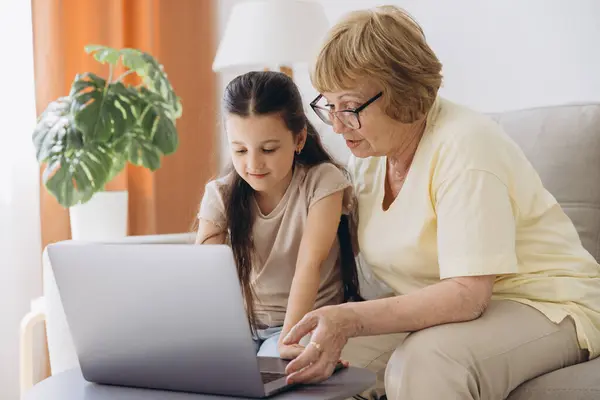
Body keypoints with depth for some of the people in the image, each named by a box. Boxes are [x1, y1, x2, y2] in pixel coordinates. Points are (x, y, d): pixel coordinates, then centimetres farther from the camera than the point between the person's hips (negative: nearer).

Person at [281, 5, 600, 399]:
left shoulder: (464, 145, -21)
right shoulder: (366, 155, 3)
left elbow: (467, 293, -29)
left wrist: (352, 319, -40)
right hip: (437, 308, 7)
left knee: (423, 363, -35)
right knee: (323, 360, -14)